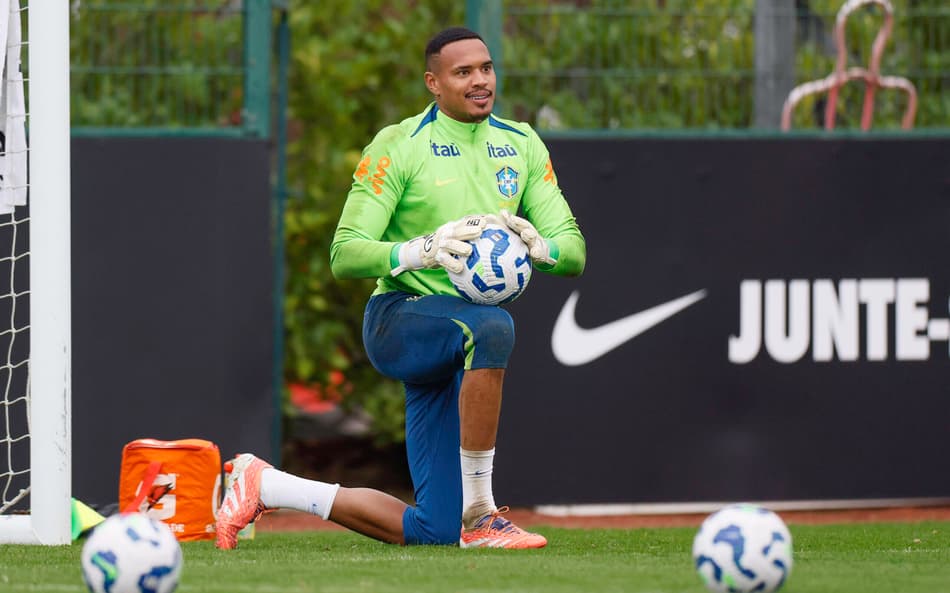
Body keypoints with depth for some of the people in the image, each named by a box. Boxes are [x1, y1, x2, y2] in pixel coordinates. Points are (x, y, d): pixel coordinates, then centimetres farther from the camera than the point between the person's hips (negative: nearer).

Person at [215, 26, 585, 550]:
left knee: (431, 531, 2)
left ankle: (265, 486, 20)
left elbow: (573, 252, 5)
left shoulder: (522, 146, 9)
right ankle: (478, 515, -33)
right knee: (492, 327, -41)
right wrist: (421, 251, -31)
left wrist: (536, 246, -19)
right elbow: (344, 256, -13)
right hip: (402, 320, -6)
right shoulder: (399, 148, -7)